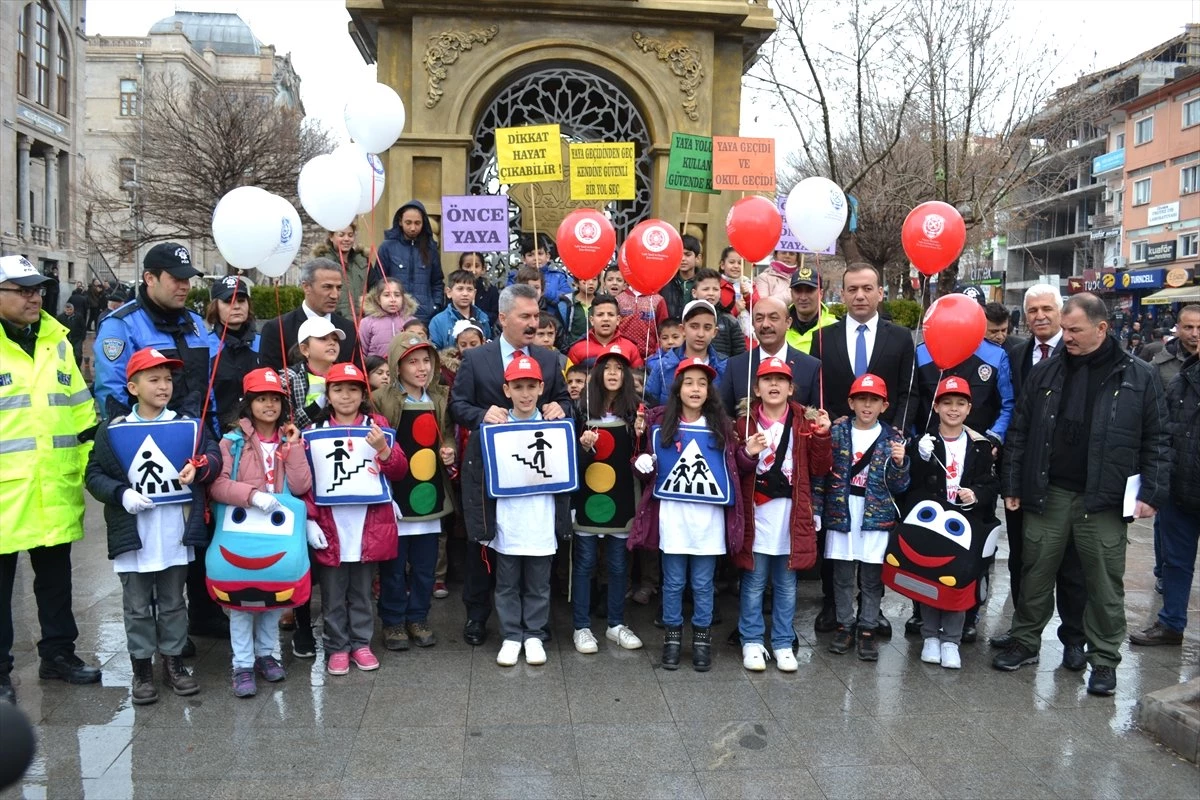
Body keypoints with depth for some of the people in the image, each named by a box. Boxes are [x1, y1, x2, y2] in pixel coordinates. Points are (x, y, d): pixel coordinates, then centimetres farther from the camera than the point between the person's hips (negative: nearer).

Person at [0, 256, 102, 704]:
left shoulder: (57, 342, 9)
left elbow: (81, 411, 14)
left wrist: (88, 465, 8)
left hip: (55, 491, 5)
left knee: (56, 576, 17)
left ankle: (58, 653, 31)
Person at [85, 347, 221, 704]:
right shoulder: (113, 430, -1)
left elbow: (214, 455, -1)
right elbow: (94, 475, 0)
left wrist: (198, 468, -21)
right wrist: (122, 494, -16)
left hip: (176, 534, 1)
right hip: (133, 536, -1)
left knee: (173, 603, 14)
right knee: (138, 606, 10)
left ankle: (173, 662, 27)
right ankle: (142, 669, 22)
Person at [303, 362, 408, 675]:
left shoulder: (377, 425, 2)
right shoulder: (315, 430, 1)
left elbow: (399, 472, -2)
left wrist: (383, 449, -21)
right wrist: (310, 519, -8)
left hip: (369, 525, 1)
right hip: (330, 527, 0)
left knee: (362, 591, 13)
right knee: (333, 594, 9)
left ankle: (361, 643, 27)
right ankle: (337, 647, 22)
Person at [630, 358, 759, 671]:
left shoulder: (720, 425, 5)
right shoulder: (658, 422, 1)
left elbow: (732, 467, 8)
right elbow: (647, 470, 5)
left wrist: (748, 454, -9)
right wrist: (642, 464, -17)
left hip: (708, 516, 1)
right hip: (672, 514, -1)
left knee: (703, 583, 8)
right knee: (673, 581, 9)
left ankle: (702, 637, 23)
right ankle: (672, 635, 24)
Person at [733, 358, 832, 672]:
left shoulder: (805, 422, 4)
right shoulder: (744, 422, 0)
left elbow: (819, 470, 1)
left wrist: (822, 437, -11)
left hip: (792, 518, 1)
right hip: (756, 516, -1)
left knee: (786, 585, 12)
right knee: (754, 584, 8)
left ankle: (783, 643, 25)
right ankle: (752, 642, 22)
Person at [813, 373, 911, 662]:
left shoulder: (893, 438, 1)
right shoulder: (836, 433, 2)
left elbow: (899, 487, 1)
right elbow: (821, 474, 2)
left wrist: (900, 462, -17)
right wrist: (816, 510, -4)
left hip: (877, 516, -1)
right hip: (841, 513, 1)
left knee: (872, 577, 5)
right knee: (842, 576, 9)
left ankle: (868, 630, 18)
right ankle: (845, 625, 24)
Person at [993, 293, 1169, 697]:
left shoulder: (1139, 376, 0)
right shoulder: (1045, 372, 6)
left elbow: (1156, 441, 2)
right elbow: (1019, 432, 8)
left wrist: (1152, 493, -5)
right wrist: (1012, 486, 5)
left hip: (1104, 500, -2)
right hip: (1046, 494, 2)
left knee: (1104, 583, 7)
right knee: (1035, 575, 11)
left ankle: (1104, 659, 21)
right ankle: (1025, 642, 27)